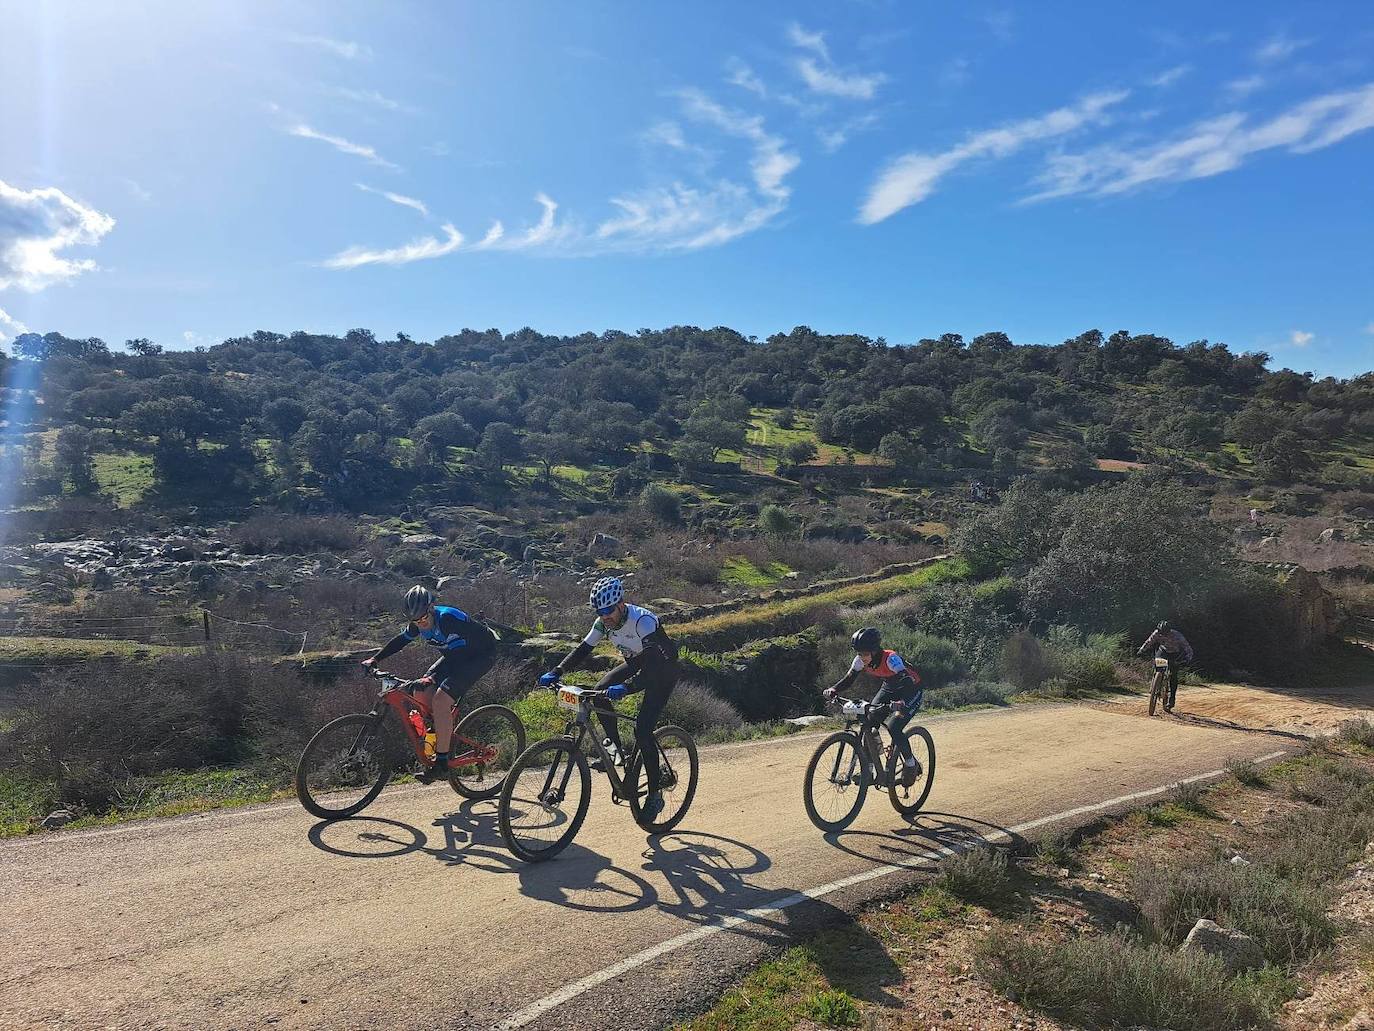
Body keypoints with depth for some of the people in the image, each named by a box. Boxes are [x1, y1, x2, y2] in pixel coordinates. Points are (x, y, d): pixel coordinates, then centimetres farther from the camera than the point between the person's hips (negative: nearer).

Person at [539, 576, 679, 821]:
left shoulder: (643, 621, -36)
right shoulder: (605, 622, -15)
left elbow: (654, 666, -44)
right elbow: (583, 649, -12)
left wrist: (626, 688, -58)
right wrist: (556, 672, -26)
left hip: (663, 669, -7)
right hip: (636, 664, 7)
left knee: (642, 730, -17)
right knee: (600, 693, -20)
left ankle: (655, 795, -2)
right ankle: (615, 746, 0)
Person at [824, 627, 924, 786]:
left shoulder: (890, 658, -36)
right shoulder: (861, 660, -18)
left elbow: (907, 682, -45)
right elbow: (849, 678, -15)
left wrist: (902, 702, -64)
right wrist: (833, 690, -35)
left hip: (910, 691, -6)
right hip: (888, 688, 6)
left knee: (893, 728, -22)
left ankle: (911, 764, 3)